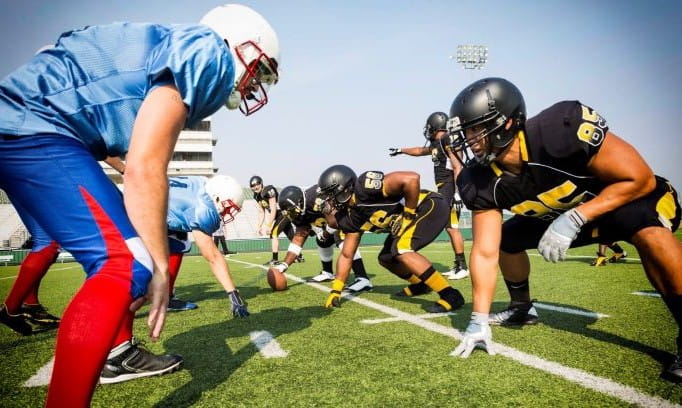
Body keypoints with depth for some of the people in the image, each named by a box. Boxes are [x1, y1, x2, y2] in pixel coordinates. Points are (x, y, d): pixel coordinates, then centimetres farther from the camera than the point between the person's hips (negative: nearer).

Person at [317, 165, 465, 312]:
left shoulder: (365, 186, -27)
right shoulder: (352, 217, 1)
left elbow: (412, 179, -34)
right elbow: (346, 255, 8)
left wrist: (408, 215, -23)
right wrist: (335, 291, 7)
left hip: (431, 206, -9)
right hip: (411, 215, 9)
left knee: (401, 250, -25)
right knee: (386, 258, 13)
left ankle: (451, 295, -19)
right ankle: (420, 285, 35)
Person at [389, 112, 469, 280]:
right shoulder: (436, 144, 17)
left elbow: (458, 167, -18)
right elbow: (421, 150, 38)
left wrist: (457, 193, -24)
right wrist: (400, 150, 50)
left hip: (450, 189, -9)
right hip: (444, 190, 9)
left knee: (452, 227, -8)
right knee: (449, 227, 9)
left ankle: (462, 267, -3)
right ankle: (457, 265, 14)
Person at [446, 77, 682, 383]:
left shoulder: (563, 127, -36)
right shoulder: (480, 182, -21)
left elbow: (640, 179, -27)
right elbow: (485, 252, -19)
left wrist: (574, 219, -36)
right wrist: (479, 320, -22)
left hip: (630, 197, -5)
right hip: (562, 217, 6)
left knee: (647, 228, -36)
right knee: (506, 239, 0)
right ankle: (522, 309, 25)